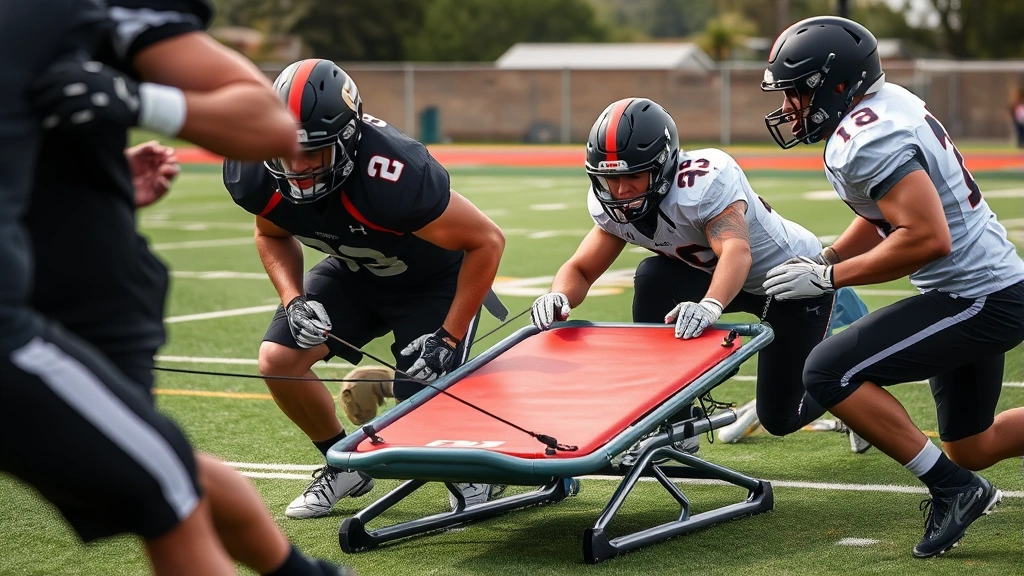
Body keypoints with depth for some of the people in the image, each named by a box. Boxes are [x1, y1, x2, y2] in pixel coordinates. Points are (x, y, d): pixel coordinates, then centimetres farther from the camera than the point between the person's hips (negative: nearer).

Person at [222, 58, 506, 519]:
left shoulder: (392, 175, -42)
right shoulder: (258, 175, -25)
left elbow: (487, 241, -30)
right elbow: (273, 235, 1)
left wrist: (448, 338, -28)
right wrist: (293, 301, -17)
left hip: (432, 281, -5)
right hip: (353, 270, 5)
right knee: (279, 360, -12)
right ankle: (345, 465, 14)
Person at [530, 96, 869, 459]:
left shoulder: (705, 181, -38)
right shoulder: (612, 205, -16)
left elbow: (736, 250, -52)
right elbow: (581, 269, -13)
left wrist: (710, 304, -72)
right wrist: (560, 296, -37)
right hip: (715, 276, 6)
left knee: (780, 419, -2)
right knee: (654, 277, -25)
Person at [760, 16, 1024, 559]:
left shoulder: (868, 139, -22)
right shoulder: (886, 103, 7)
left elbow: (928, 238, -29)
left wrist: (828, 277, -20)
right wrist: (823, 260, 7)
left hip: (977, 299, -10)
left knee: (829, 373, -15)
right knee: (969, 450, 21)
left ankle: (952, 489, -8)